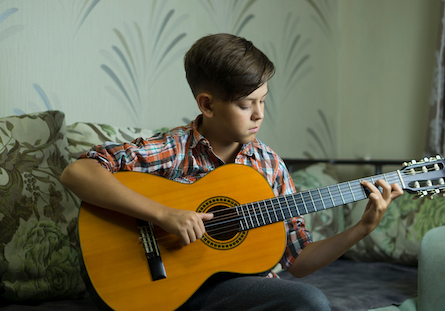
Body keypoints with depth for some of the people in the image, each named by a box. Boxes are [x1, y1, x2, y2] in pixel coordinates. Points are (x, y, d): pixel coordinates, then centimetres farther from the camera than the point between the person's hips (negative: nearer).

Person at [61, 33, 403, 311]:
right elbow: (76, 172, -20)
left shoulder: (270, 166, 7)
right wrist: (163, 214, -26)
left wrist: (363, 228, -3)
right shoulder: (172, 151, -8)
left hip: (252, 283, 5)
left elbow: (298, 261, 10)